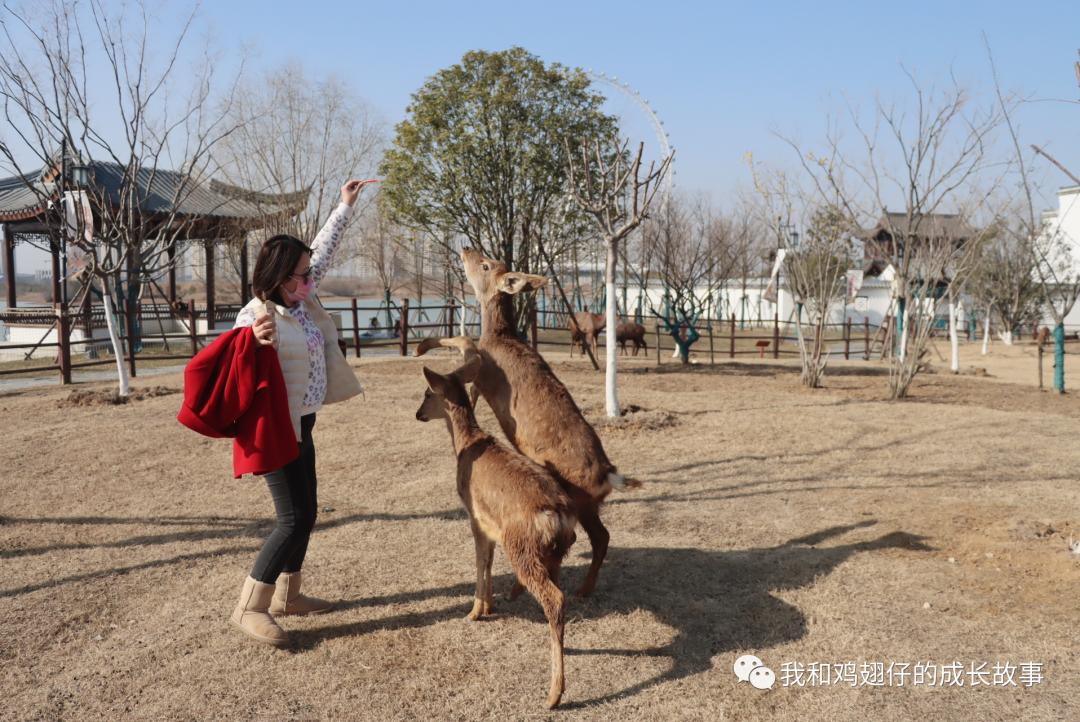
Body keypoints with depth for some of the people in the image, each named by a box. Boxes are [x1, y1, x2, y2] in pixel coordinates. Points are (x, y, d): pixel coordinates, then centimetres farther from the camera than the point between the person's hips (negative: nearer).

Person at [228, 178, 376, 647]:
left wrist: (345, 207, 21)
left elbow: (324, 250, 17)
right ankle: (250, 608, 4)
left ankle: (287, 595, 28)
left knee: (305, 512, 15)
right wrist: (256, 342, -50)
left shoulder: (299, 297, 3)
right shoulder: (256, 316, -20)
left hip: (299, 425, 9)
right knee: (294, 519, -8)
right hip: (276, 429, -9)